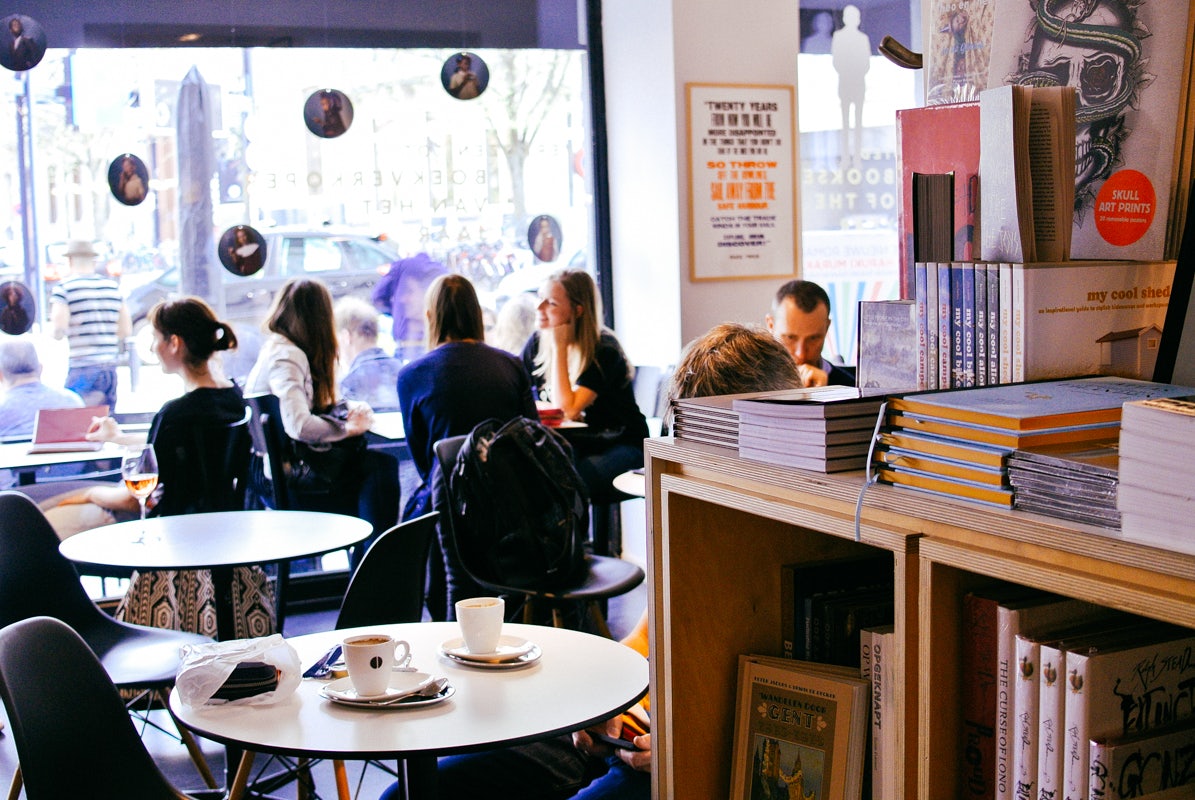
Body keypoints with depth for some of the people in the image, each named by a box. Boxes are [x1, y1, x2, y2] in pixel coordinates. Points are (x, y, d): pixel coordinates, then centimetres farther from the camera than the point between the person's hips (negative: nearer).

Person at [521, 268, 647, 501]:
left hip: (619, 446, -5)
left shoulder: (604, 350, -17)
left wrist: (559, 347, -23)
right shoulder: (537, 343, 1)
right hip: (572, 445, 5)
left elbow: (567, 410, -28)